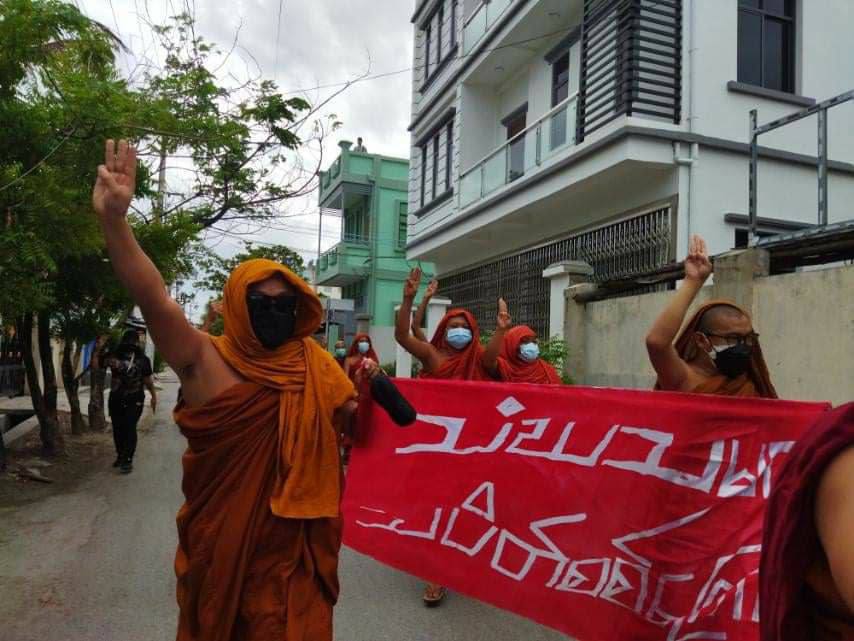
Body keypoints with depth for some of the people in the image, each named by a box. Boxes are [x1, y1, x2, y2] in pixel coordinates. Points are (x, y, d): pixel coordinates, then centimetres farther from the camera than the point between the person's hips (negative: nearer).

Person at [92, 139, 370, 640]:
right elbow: (156, 301, -26)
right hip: (222, 542, -1)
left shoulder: (316, 364, -1)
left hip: (293, 546, 2)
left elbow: (354, 425, 5)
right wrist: (115, 220, -40)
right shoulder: (208, 361, -11)